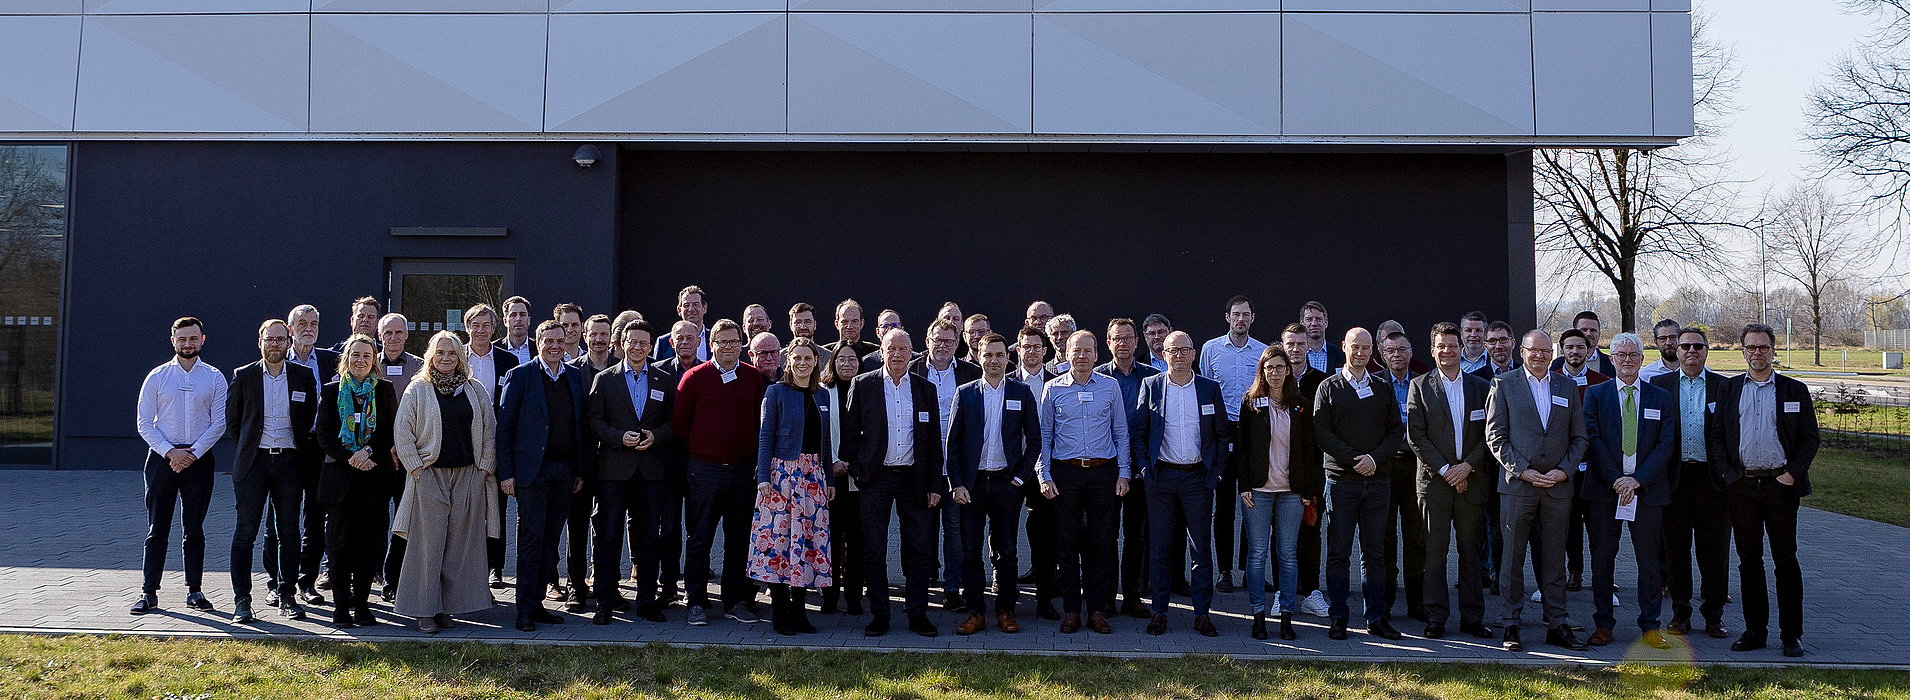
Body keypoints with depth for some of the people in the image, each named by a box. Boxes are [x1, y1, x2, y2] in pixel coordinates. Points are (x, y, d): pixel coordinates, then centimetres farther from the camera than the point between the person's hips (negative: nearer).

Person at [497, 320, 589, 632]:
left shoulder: (576, 377, 12)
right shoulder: (520, 375, -2)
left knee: (550, 538, 8)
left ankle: (537, 602, 16)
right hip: (532, 469, -4)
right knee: (531, 538, -5)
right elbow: (504, 425, -3)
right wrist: (506, 472, -8)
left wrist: (581, 470, 9)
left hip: (565, 470, 4)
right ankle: (525, 609, 1)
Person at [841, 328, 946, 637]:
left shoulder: (925, 389, 8)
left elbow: (934, 440, 9)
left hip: (914, 478, 2)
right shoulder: (862, 385, 2)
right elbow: (849, 433, 4)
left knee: (919, 550, 3)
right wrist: (857, 471, -5)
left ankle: (917, 614, 11)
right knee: (874, 550, 2)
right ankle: (879, 614, 11)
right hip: (876, 478, -1)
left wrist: (935, 484, 4)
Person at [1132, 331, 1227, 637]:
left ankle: (1202, 613, 10)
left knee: (1201, 549, 3)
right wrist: (1144, 467, -3)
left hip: (1198, 477, 0)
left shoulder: (1210, 388, 5)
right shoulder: (1150, 385, 4)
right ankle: (1159, 611, 12)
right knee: (1159, 547, 4)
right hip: (1161, 476, 0)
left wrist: (1216, 471, 1)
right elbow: (1138, 430, 5)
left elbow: (1222, 433, 8)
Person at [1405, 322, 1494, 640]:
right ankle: (1436, 618, 6)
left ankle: (1472, 617, 13)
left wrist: (1467, 466, -8)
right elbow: (1415, 436, -2)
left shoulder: (1481, 387, 10)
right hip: (1434, 481, -2)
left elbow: (1489, 435, 5)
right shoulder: (1419, 386, 4)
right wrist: (1445, 470, -9)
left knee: (1471, 551, 5)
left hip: (1472, 480, 2)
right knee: (1434, 551, -1)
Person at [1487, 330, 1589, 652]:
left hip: (1558, 484, 3)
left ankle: (1557, 625, 14)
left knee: (1554, 558, 8)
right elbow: (1495, 437, -2)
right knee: (1513, 557, 1)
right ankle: (1511, 625, 8)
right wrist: (1522, 471, -11)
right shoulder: (1503, 384, 2)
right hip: (1517, 483, -2)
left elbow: (1579, 438, 11)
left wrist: (1564, 470, -5)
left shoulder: (1567, 387, 11)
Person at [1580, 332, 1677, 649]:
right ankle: (1603, 624, 11)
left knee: (1648, 560, 3)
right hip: (1604, 490, 0)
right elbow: (1593, 441, -1)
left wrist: (1638, 479, -10)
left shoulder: (1661, 398, 9)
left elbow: (1666, 444, 1)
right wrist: (1615, 479, -12)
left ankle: (1650, 627, 11)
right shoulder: (1595, 394, 7)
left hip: (1647, 490, 1)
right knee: (1602, 559, 3)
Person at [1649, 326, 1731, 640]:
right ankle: (1680, 612, 15)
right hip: (1675, 477, 0)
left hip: (1712, 478, 0)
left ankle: (1714, 614, 12)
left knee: (1714, 549, 3)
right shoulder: (1659, 385, 7)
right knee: (1676, 548, 6)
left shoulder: (1724, 387, 6)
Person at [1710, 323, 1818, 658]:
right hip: (1741, 486, 2)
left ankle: (1791, 634, 8)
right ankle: (1755, 630, 13)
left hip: (1780, 483, -2)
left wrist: (1793, 474, -7)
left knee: (1786, 560, 1)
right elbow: (1714, 435, 9)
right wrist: (1726, 473, -2)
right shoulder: (1728, 388, 11)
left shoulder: (1794, 390, 6)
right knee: (1749, 560, 6)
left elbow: (1810, 438, 4)